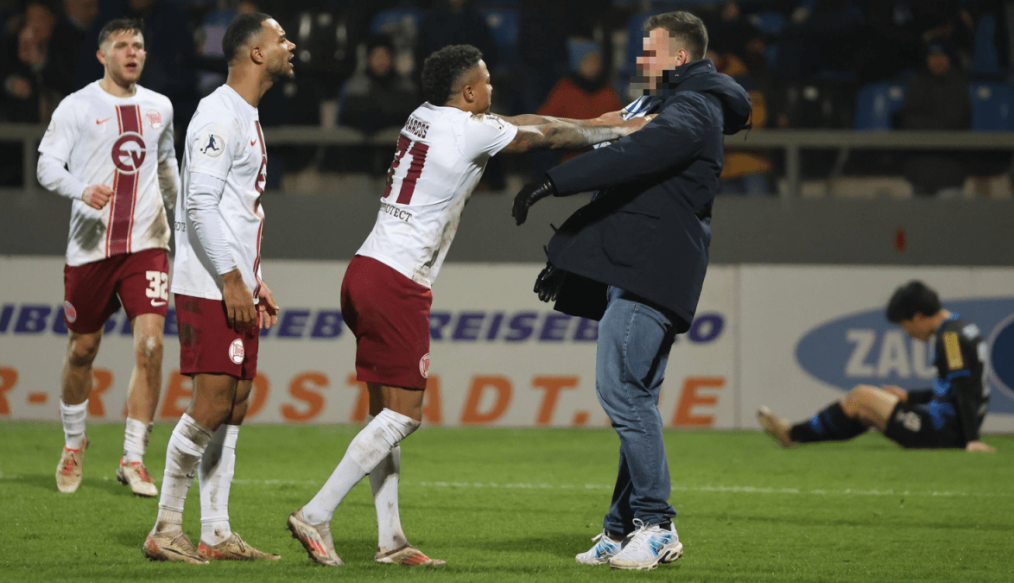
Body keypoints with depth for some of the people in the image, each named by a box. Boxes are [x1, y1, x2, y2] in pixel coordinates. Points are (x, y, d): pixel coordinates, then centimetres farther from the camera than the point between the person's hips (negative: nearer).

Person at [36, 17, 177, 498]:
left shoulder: (159, 107, 11)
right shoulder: (78, 106, -2)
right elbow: (47, 165, -8)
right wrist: (82, 190, -26)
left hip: (146, 244, 2)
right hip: (90, 245, -2)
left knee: (150, 345, -14)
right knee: (82, 349, 9)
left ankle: (133, 459, -7)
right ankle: (74, 444, 33)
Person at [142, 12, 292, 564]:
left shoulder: (246, 118, 19)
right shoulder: (218, 115, -12)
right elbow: (200, 204, -19)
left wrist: (255, 281, 21)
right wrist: (230, 279, -20)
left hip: (235, 286, 10)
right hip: (209, 288, -10)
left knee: (234, 407, 7)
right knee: (211, 406, -12)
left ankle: (217, 534, 8)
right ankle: (166, 528, -6)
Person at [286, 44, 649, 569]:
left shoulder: (425, 118, 16)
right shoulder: (469, 129, -8)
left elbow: (519, 126, 27)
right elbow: (550, 135, 3)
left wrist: (596, 122, 32)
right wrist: (625, 130, 17)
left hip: (366, 271, 9)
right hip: (398, 284, -9)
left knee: (387, 413, 9)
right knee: (402, 414, -6)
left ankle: (390, 540, 10)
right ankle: (316, 515, -10)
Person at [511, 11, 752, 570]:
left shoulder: (693, 110, -8)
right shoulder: (664, 106, 27)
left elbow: (633, 158, -26)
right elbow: (625, 190, 30)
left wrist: (555, 181, -29)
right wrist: (567, 258, 28)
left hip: (652, 274, -11)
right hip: (633, 272, 11)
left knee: (621, 390, -15)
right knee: (633, 398, 9)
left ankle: (655, 524, -12)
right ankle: (624, 529, 11)